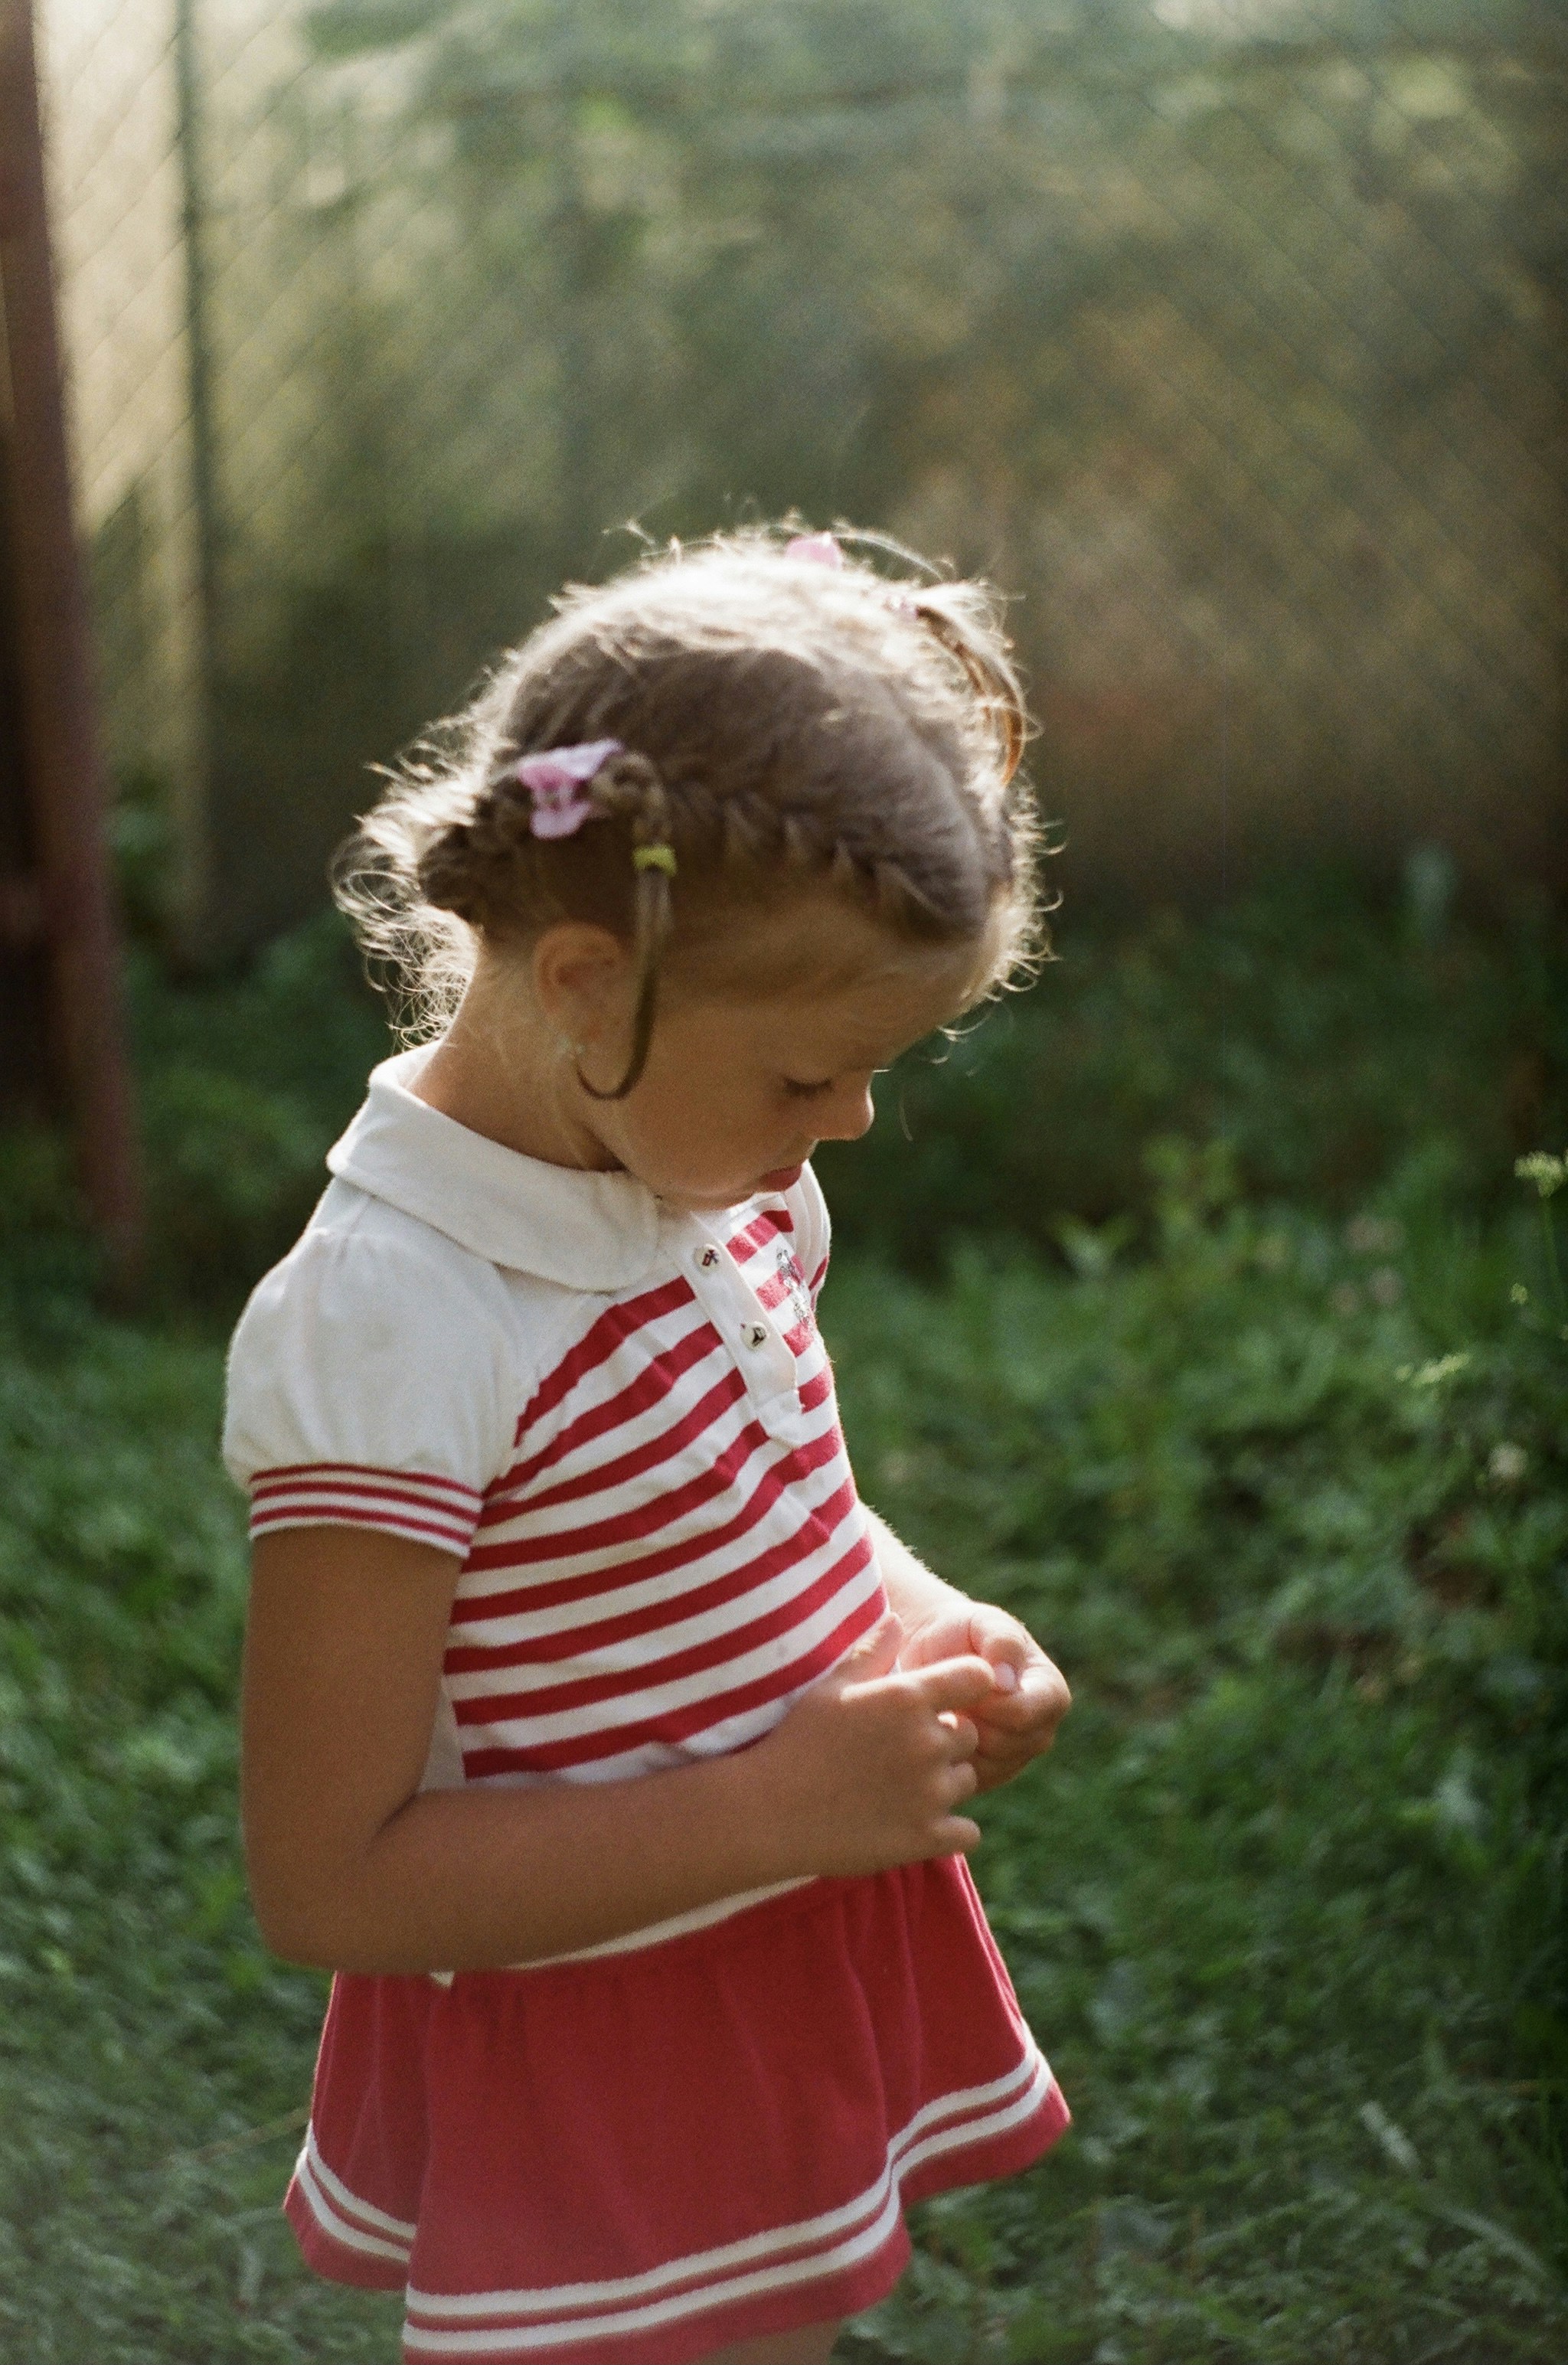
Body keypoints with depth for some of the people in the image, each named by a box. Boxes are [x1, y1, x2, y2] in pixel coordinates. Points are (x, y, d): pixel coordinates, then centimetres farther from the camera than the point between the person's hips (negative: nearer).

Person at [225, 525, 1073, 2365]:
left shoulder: (728, 1182, -3)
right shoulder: (385, 1330, -28)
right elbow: (326, 1883, -25)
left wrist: (919, 1623, -4)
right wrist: (777, 1806, -26)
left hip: (817, 1980, 8)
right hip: (598, 2081, -8)